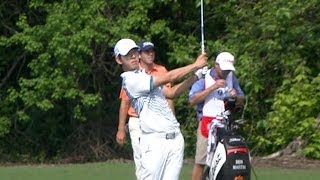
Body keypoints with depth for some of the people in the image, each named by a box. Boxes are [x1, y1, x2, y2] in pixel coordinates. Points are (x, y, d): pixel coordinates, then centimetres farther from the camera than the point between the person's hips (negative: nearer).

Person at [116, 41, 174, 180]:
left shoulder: (162, 71, 6)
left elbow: (168, 98, 6)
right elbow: (124, 102, 3)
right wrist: (121, 129, 0)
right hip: (138, 123, -1)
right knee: (141, 160, -4)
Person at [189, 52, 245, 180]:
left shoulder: (231, 78, 16)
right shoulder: (204, 78, 1)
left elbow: (241, 100, 23)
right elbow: (192, 100, -11)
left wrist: (236, 96, -2)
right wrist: (213, 87, -16)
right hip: (207, 123, -4)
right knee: (200, 162, -6)